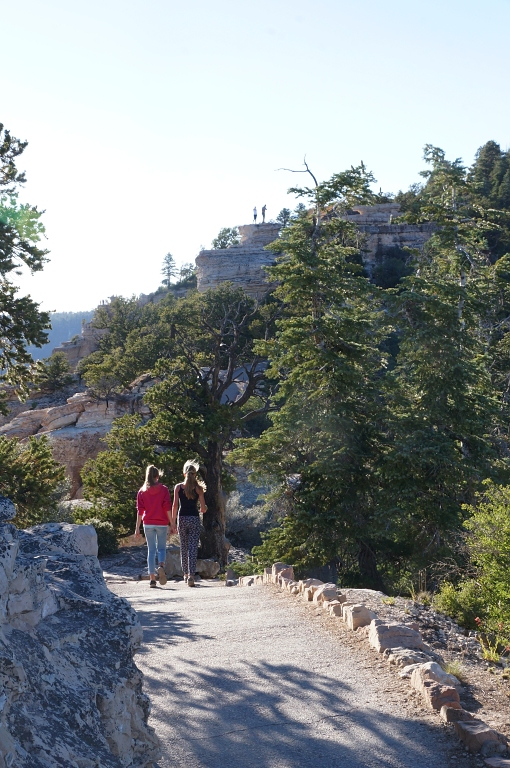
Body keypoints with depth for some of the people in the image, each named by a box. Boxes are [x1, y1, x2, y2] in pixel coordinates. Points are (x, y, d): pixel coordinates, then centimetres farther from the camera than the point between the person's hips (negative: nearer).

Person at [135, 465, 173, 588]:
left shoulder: (142, 491, 4)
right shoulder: (164, 489, 0)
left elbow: (140, 511, 2)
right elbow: (168, 508, -5)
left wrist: (137, 528, 5)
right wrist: (172, 524, -2)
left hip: (148, 524, 1)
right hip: (162, 523, -1)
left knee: (151, 550, 6)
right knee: (161, 548, 10)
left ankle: (152, 578, 1)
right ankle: (161, 566, -20)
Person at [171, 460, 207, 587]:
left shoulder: (178, 487, 1)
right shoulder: (198, 488, -1)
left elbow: (175, 506, -3)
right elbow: (203, 508, -2)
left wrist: (173, 522, 1)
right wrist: (202, 510, 22)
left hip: (182, 518, 1)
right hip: (194, 518, -1)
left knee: (184, 548, 15)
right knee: (193, 548, -3)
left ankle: (185, 574, 23)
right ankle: (191, 575, -14)